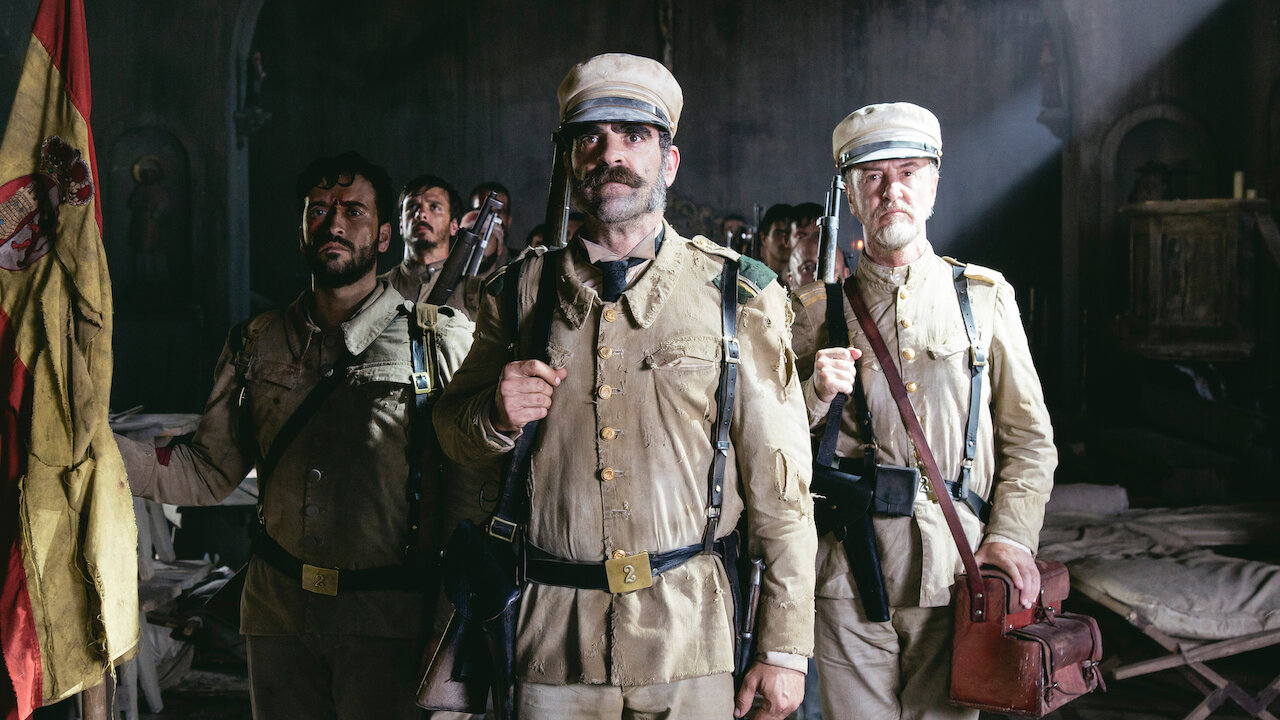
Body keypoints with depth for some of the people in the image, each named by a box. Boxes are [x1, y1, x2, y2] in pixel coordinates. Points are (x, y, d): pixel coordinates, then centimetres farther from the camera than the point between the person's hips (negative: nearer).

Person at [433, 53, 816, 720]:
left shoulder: (739, 293, -1)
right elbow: (453, 433, 15)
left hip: (692, 638, -1)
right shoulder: (521, 290, 6)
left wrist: (784, 646, -4)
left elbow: (778, 483, -2)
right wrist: (497, 414, -8)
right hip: (553, 639, 2)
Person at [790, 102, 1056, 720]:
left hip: (958, 575, 1)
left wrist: (1012, 534, -5)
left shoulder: (986, 296, 8)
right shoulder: (817, 308, 6)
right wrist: (815, 392, -13)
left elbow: (1029, 436, 8)